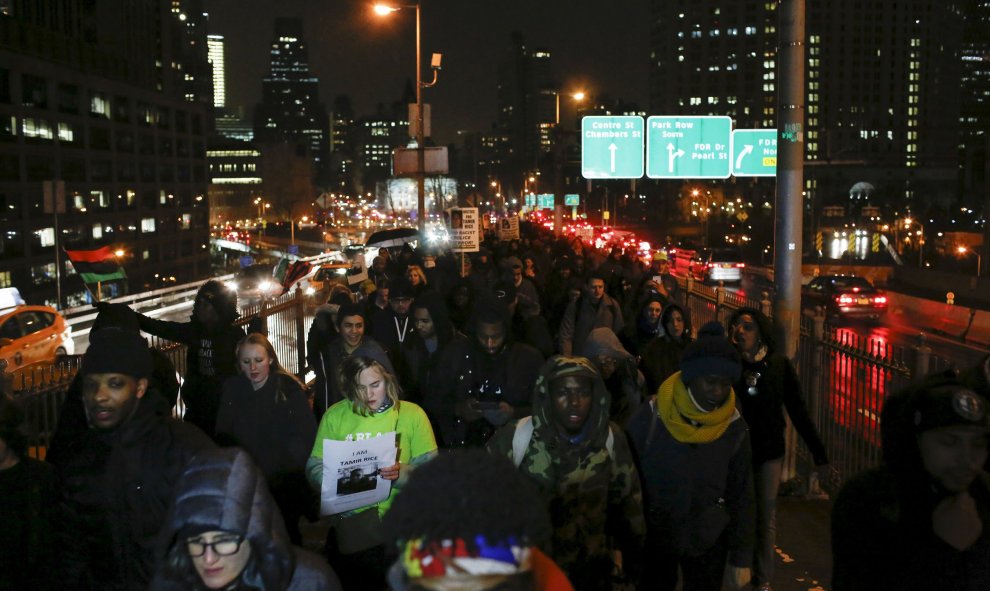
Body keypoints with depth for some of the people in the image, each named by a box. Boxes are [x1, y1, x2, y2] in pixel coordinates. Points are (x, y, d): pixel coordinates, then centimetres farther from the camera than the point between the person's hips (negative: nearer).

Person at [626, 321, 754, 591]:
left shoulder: (734, 427, -9)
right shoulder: (651, 416, -15)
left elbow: (741, 496, -2)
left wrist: (741, 558, 0)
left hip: (709, 541, 1)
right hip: (654, 537, -1)